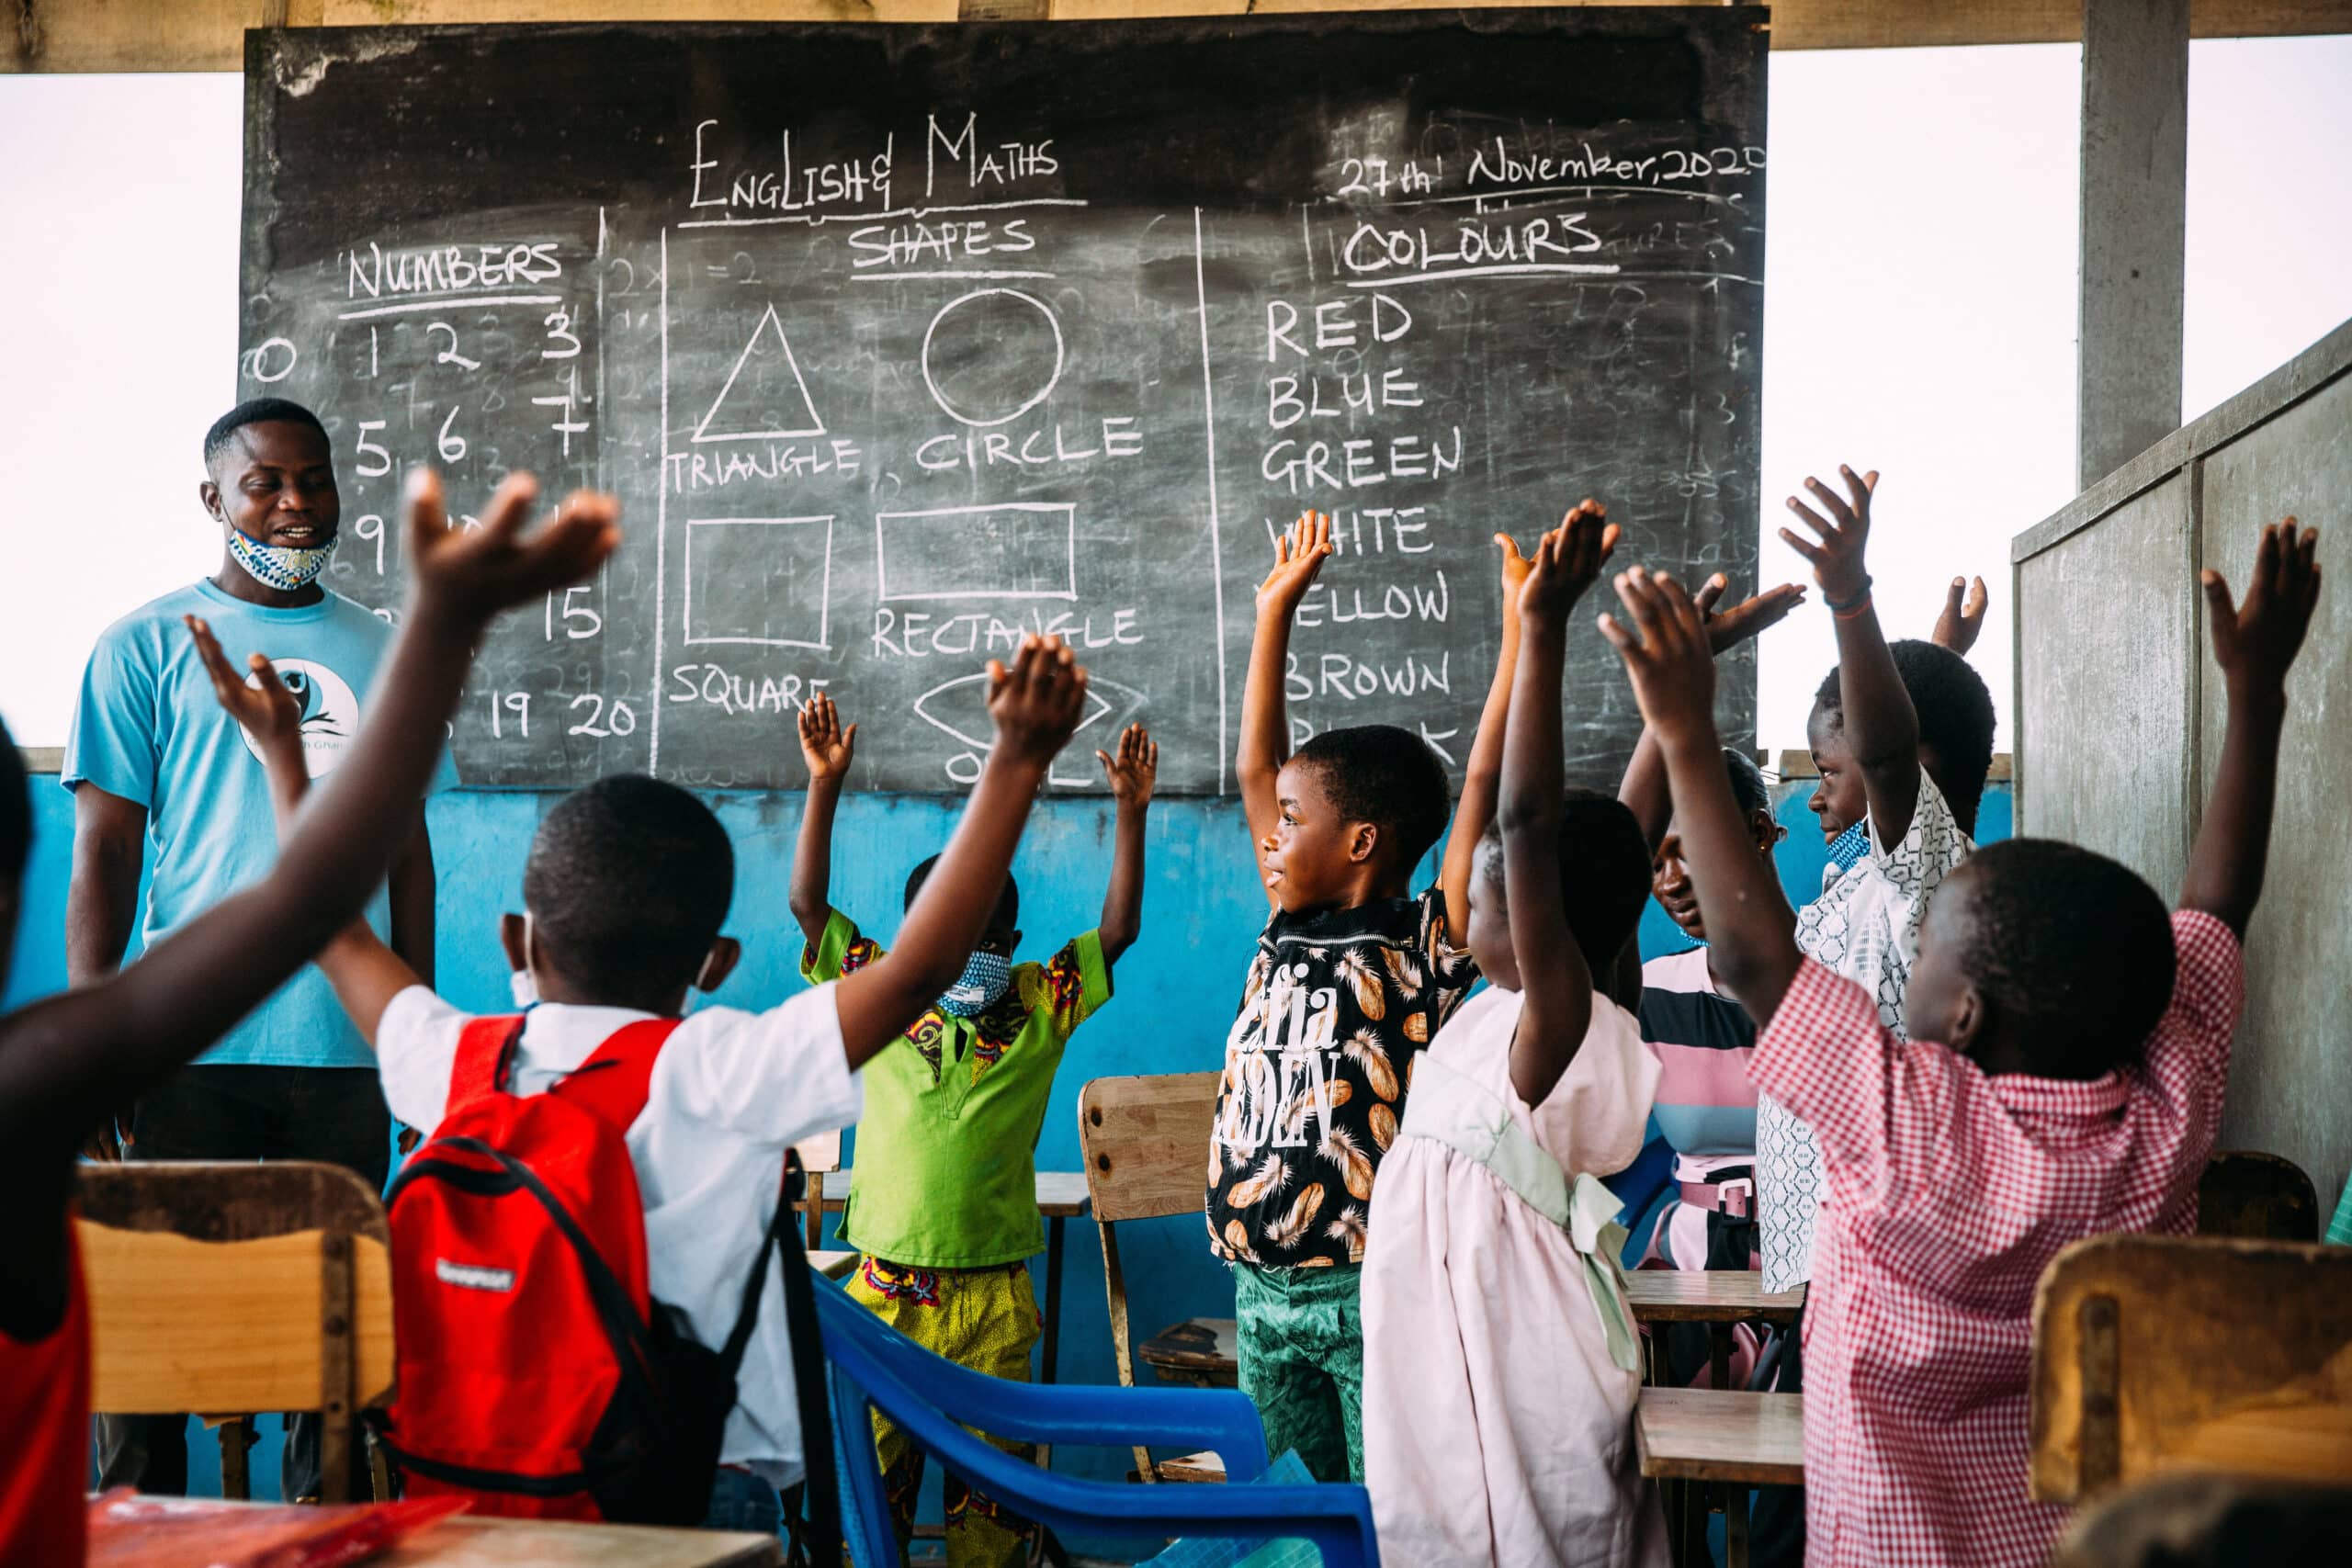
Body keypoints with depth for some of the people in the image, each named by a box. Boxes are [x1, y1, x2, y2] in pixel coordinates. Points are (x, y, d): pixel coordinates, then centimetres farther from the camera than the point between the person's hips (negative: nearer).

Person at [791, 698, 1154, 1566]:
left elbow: (1117, 931, -1)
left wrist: (1131, 811, -8)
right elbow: (808, 902, -1)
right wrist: (825, 786, -7)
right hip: (885, 1287, 0)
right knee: (871, 1466, 4)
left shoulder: (1039, 1008, 4)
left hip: (992, 1291, 1)